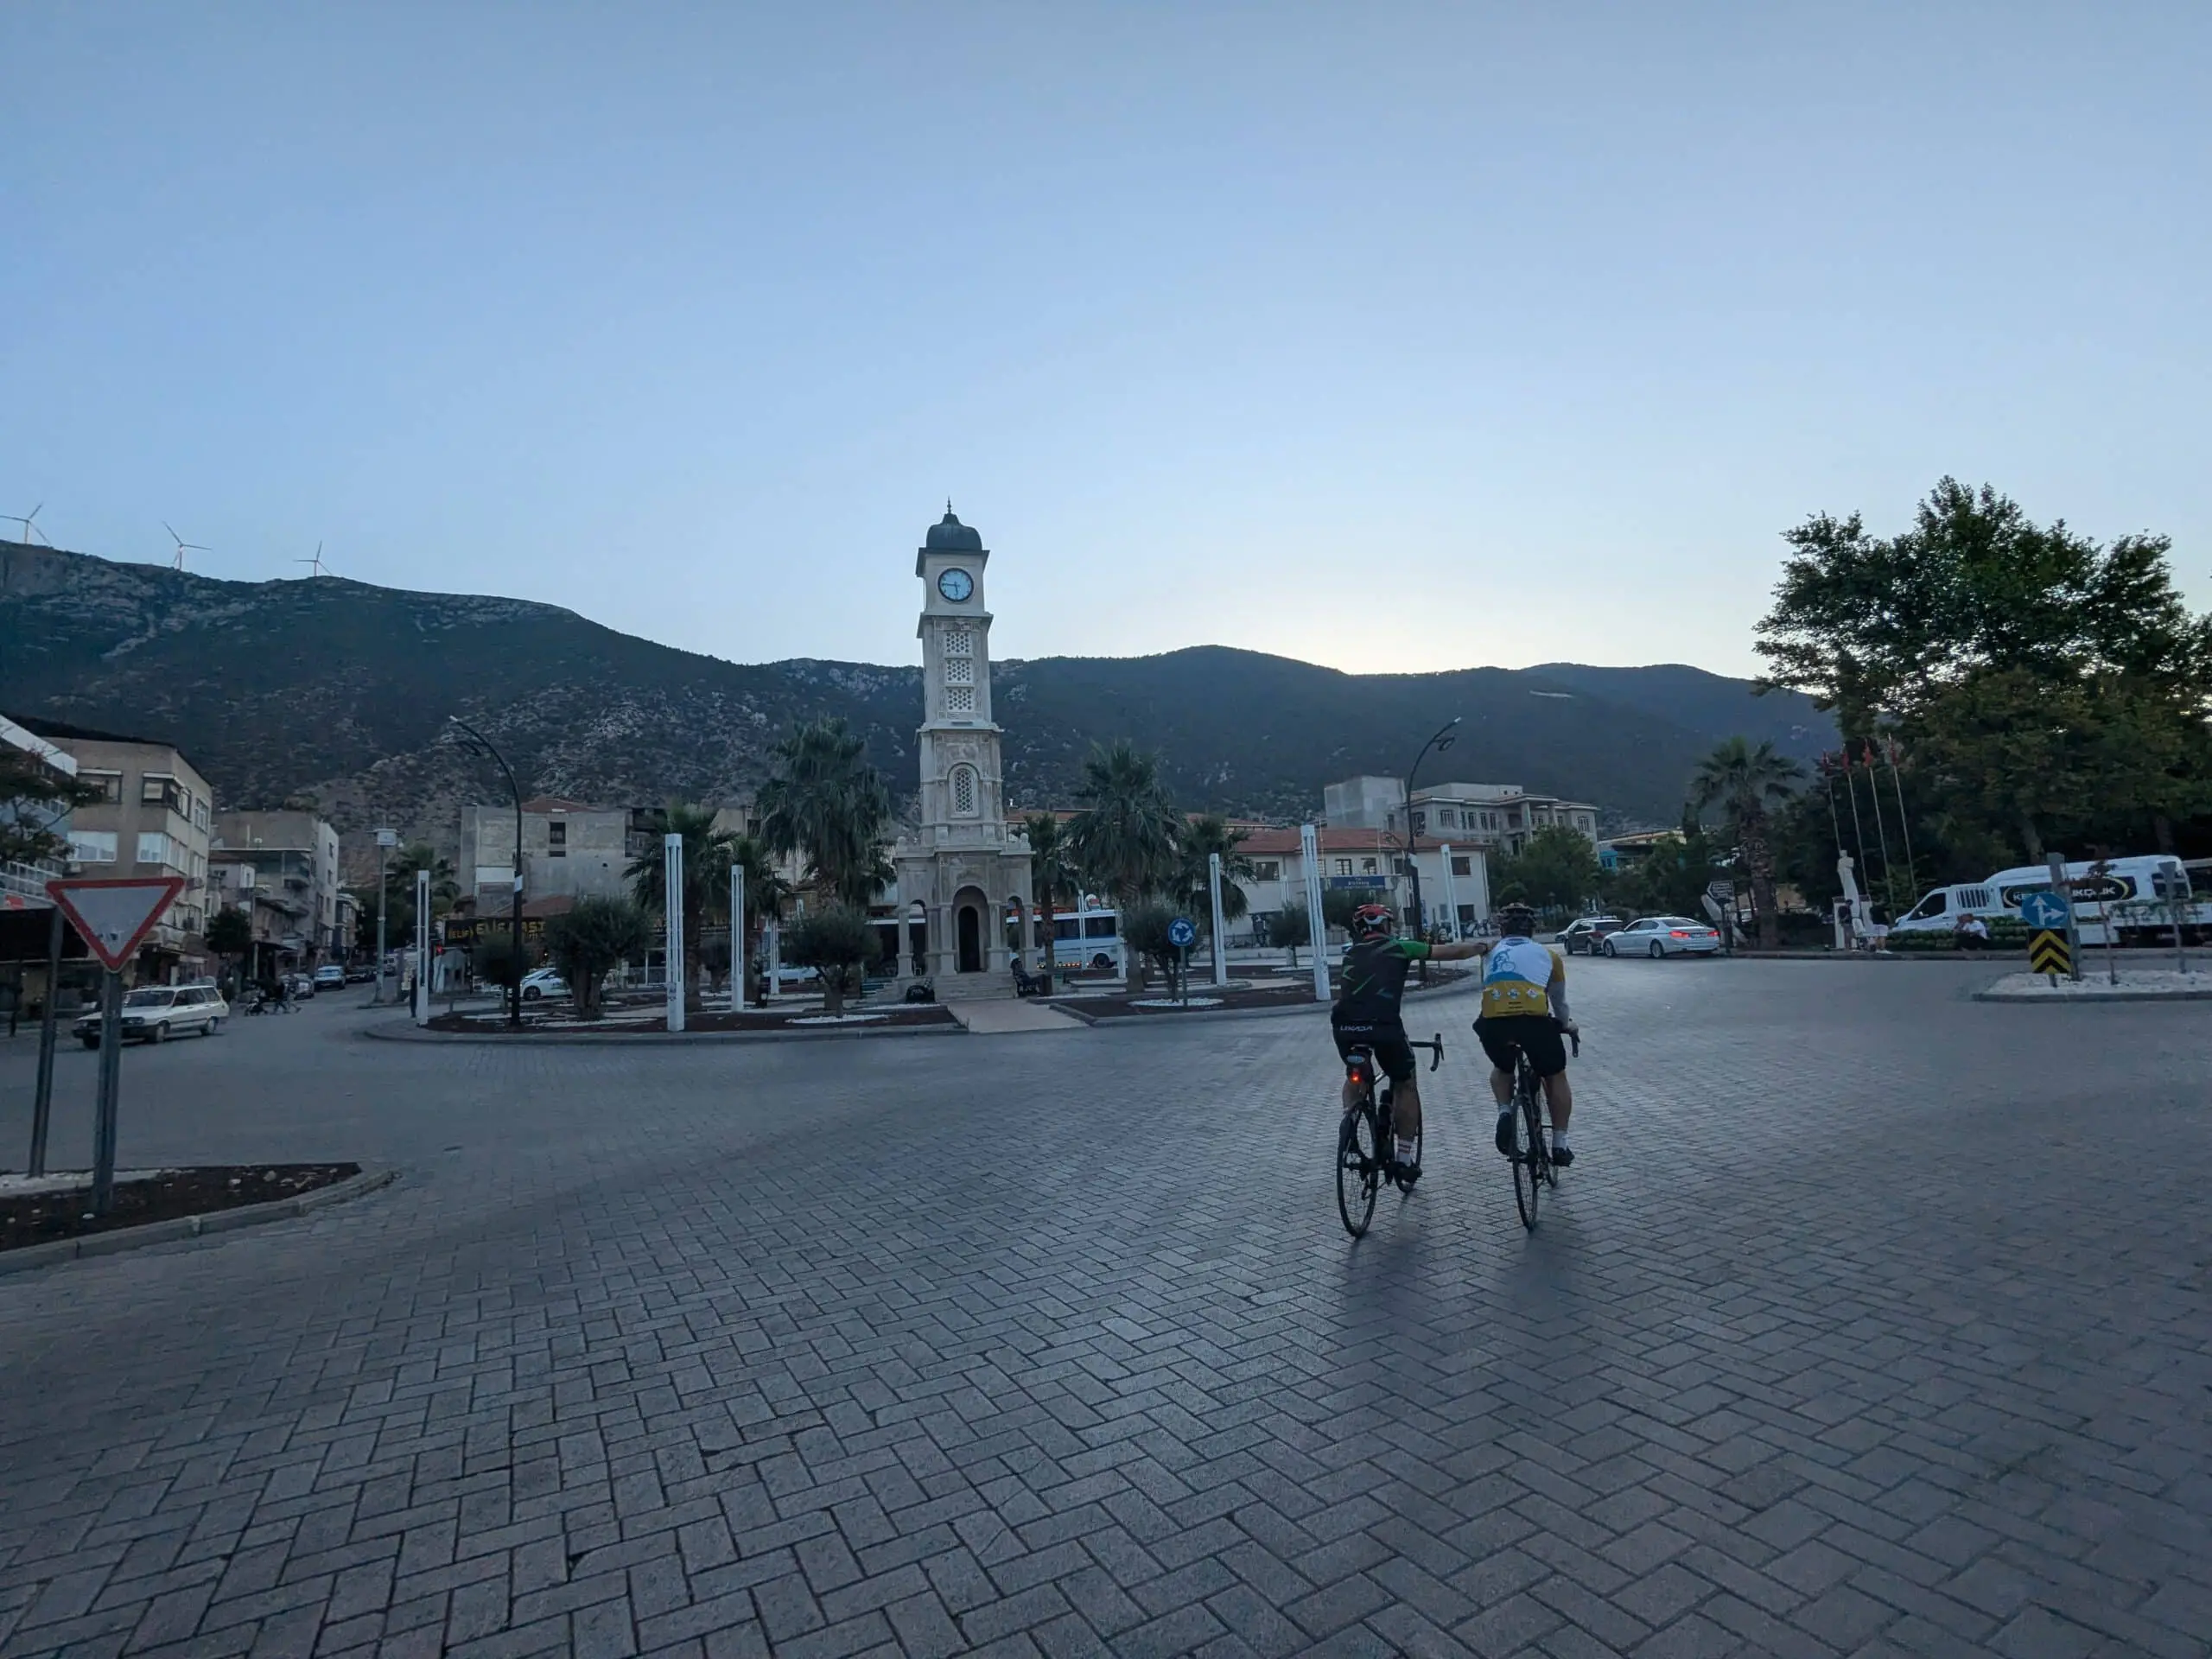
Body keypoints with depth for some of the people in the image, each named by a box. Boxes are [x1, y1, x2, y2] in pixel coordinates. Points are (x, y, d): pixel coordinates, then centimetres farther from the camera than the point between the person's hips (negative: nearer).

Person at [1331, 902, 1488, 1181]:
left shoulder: (1350, 952, 25)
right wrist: (1482, 947, 36)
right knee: (1405, 1085, 21)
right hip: (1383, 1025, -3)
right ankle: (1404, 1158, 20)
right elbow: (1451, 952, 20)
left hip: (1344, 1026, 4)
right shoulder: (1399, 947, 15)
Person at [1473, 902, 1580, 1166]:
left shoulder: (1491, 954, 26)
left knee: (1501, 1069, 33)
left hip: (1494, 1023, 1)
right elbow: (1559, 1001, 35)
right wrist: (1567, 1024, 54)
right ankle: (1560, 1144, 26)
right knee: (1556, 1077, 25)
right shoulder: (1547, 954, 24)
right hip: (1535, 1021, -1)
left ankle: (1504, 1112, 9)